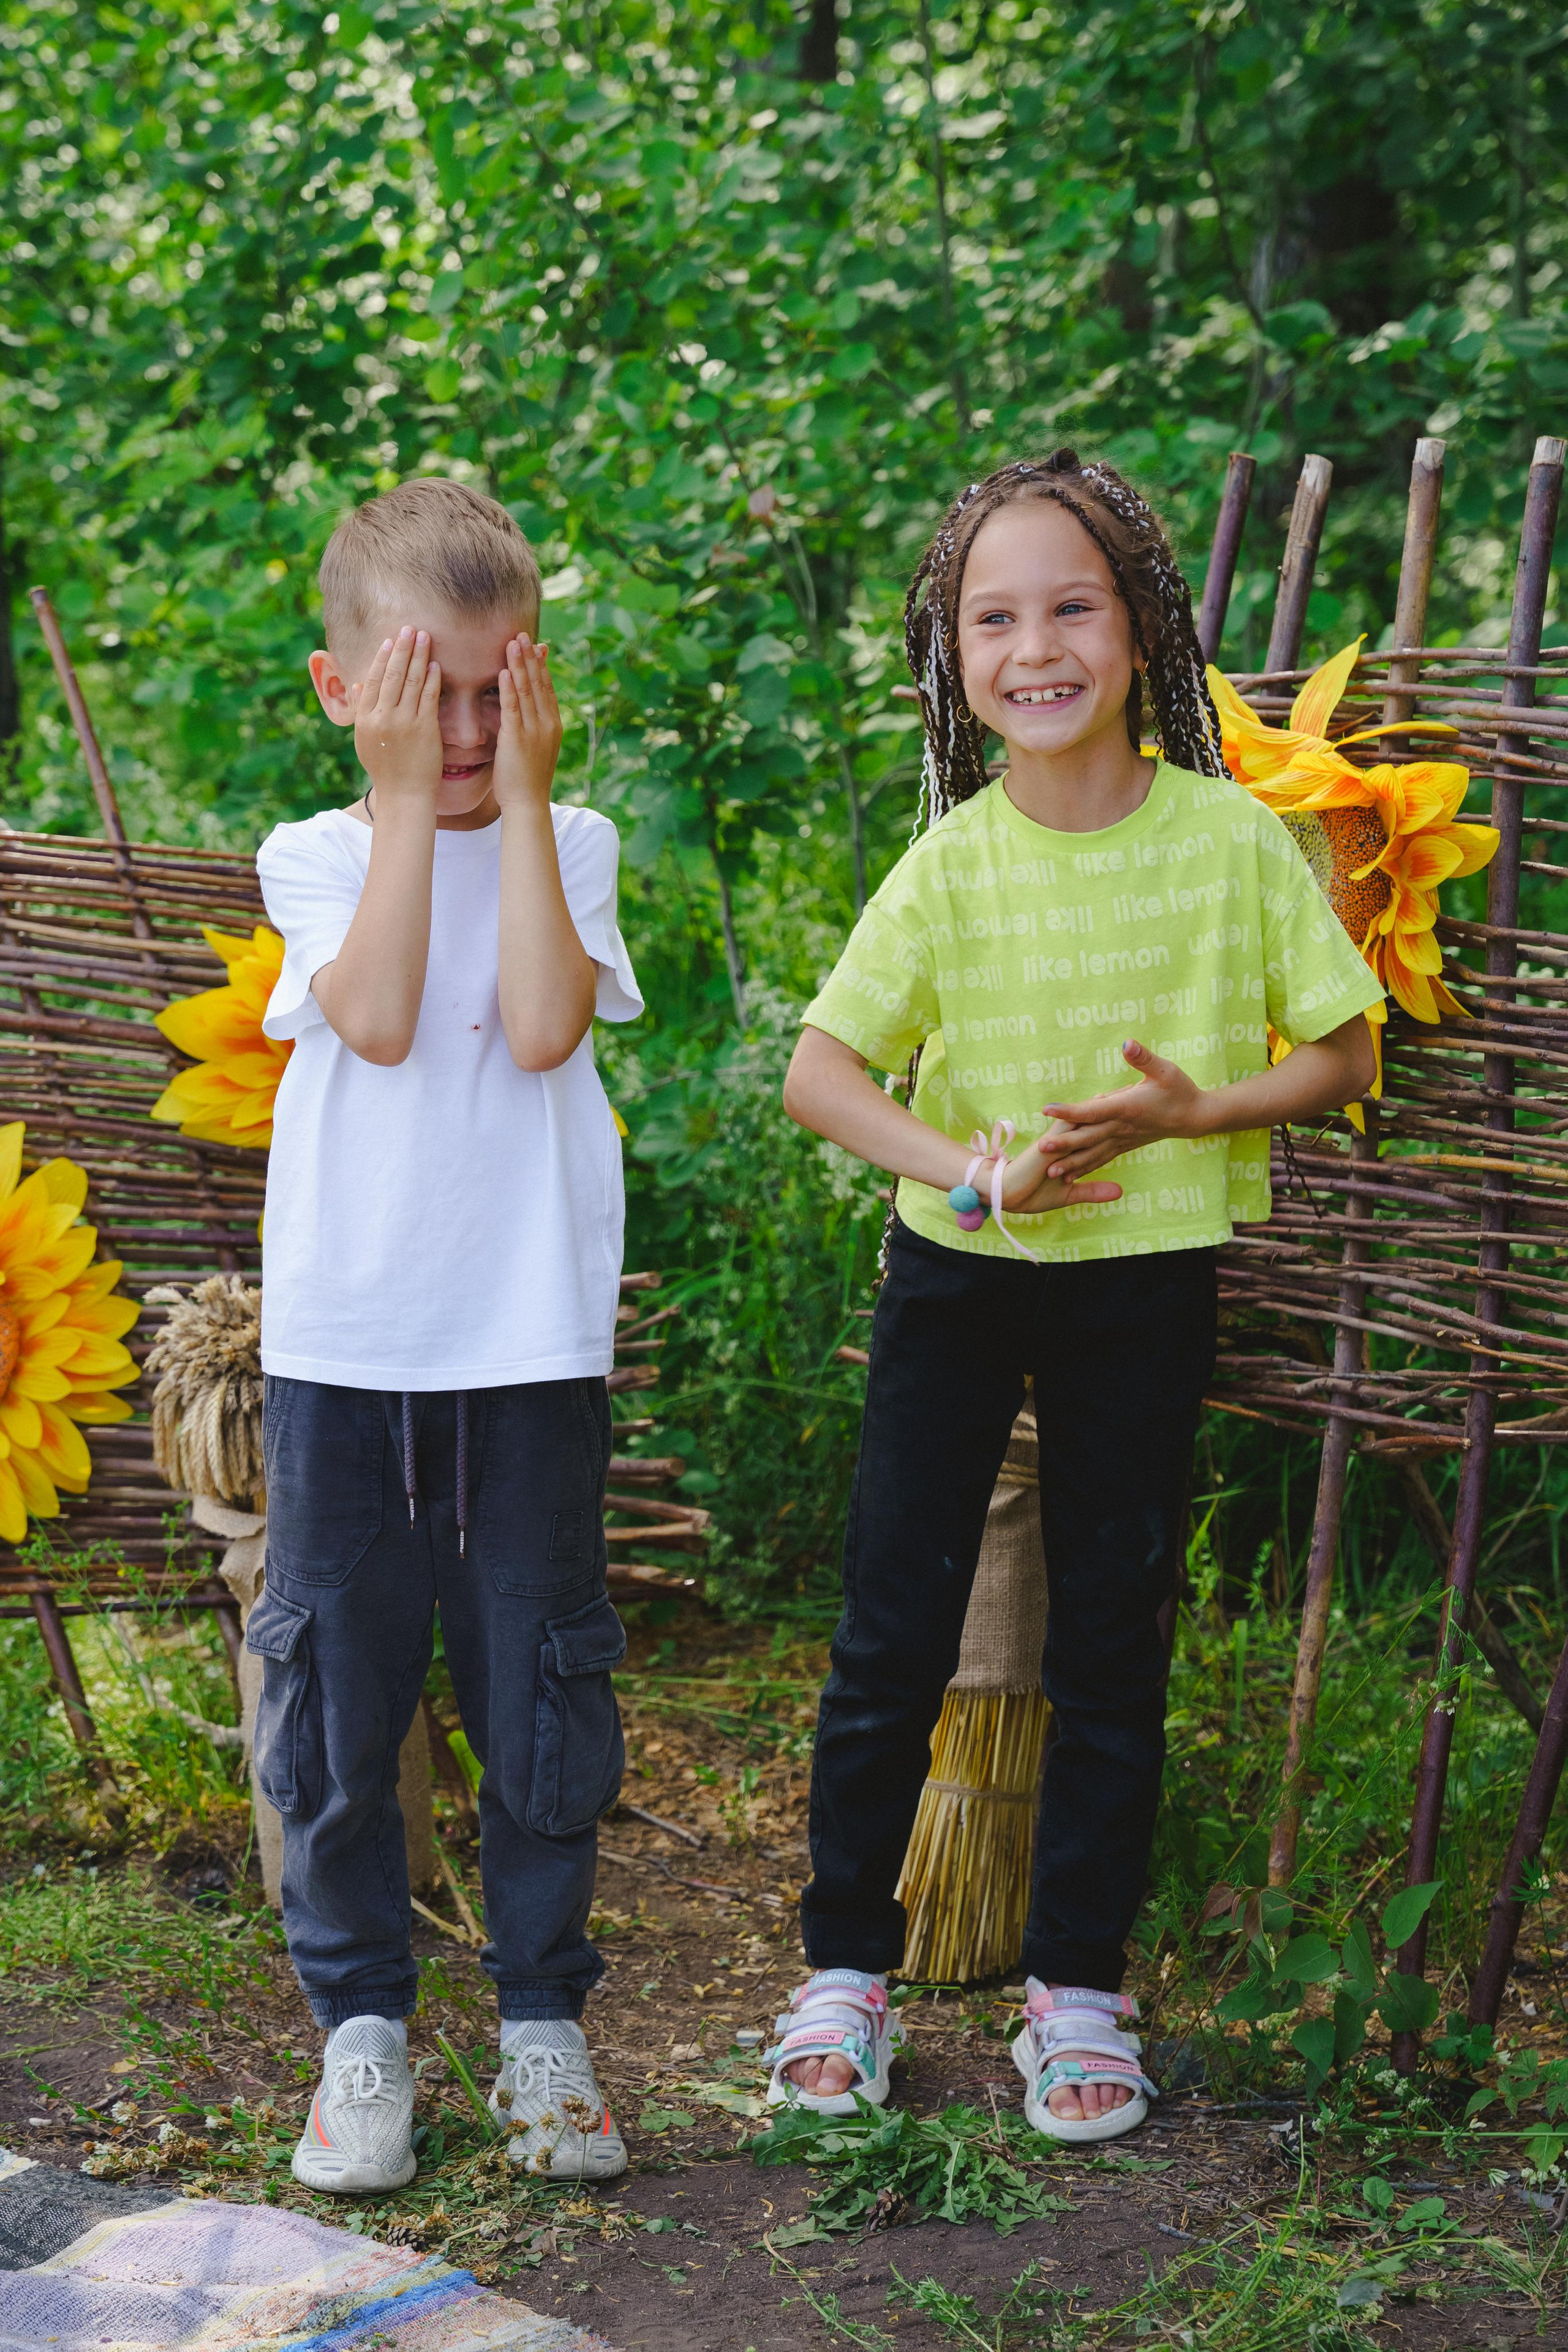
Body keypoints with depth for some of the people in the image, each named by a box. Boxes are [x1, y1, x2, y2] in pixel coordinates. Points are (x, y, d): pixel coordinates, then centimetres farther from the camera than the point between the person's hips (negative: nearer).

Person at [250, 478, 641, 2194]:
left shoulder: (569, 848, 4)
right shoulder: (313, 858, 3)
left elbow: (540, 1028, -14)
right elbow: (381, 1020, -15)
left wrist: (521, 795, -11)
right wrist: (411, 799, -13)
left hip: (530, 1339, 0)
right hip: (342, 1339, 0)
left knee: (541, 1685, 7)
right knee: (334, 1685, 6)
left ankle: (540, 2025, 22)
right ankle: (361, 2024, 21)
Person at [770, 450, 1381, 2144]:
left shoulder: (1233, 842, -9)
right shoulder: (951, 864, -9)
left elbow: (1343, 1055, -2)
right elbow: (821, 1070, -12)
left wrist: (1191, 1110, -20)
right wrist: (967, 1169, -29)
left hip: (1148, 1279, 0)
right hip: (955, 1271, 0)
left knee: (1113, 1634, 8)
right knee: (893, 1630, 3)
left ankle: (1080, 1986, 22)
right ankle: (845, 1967, 18)